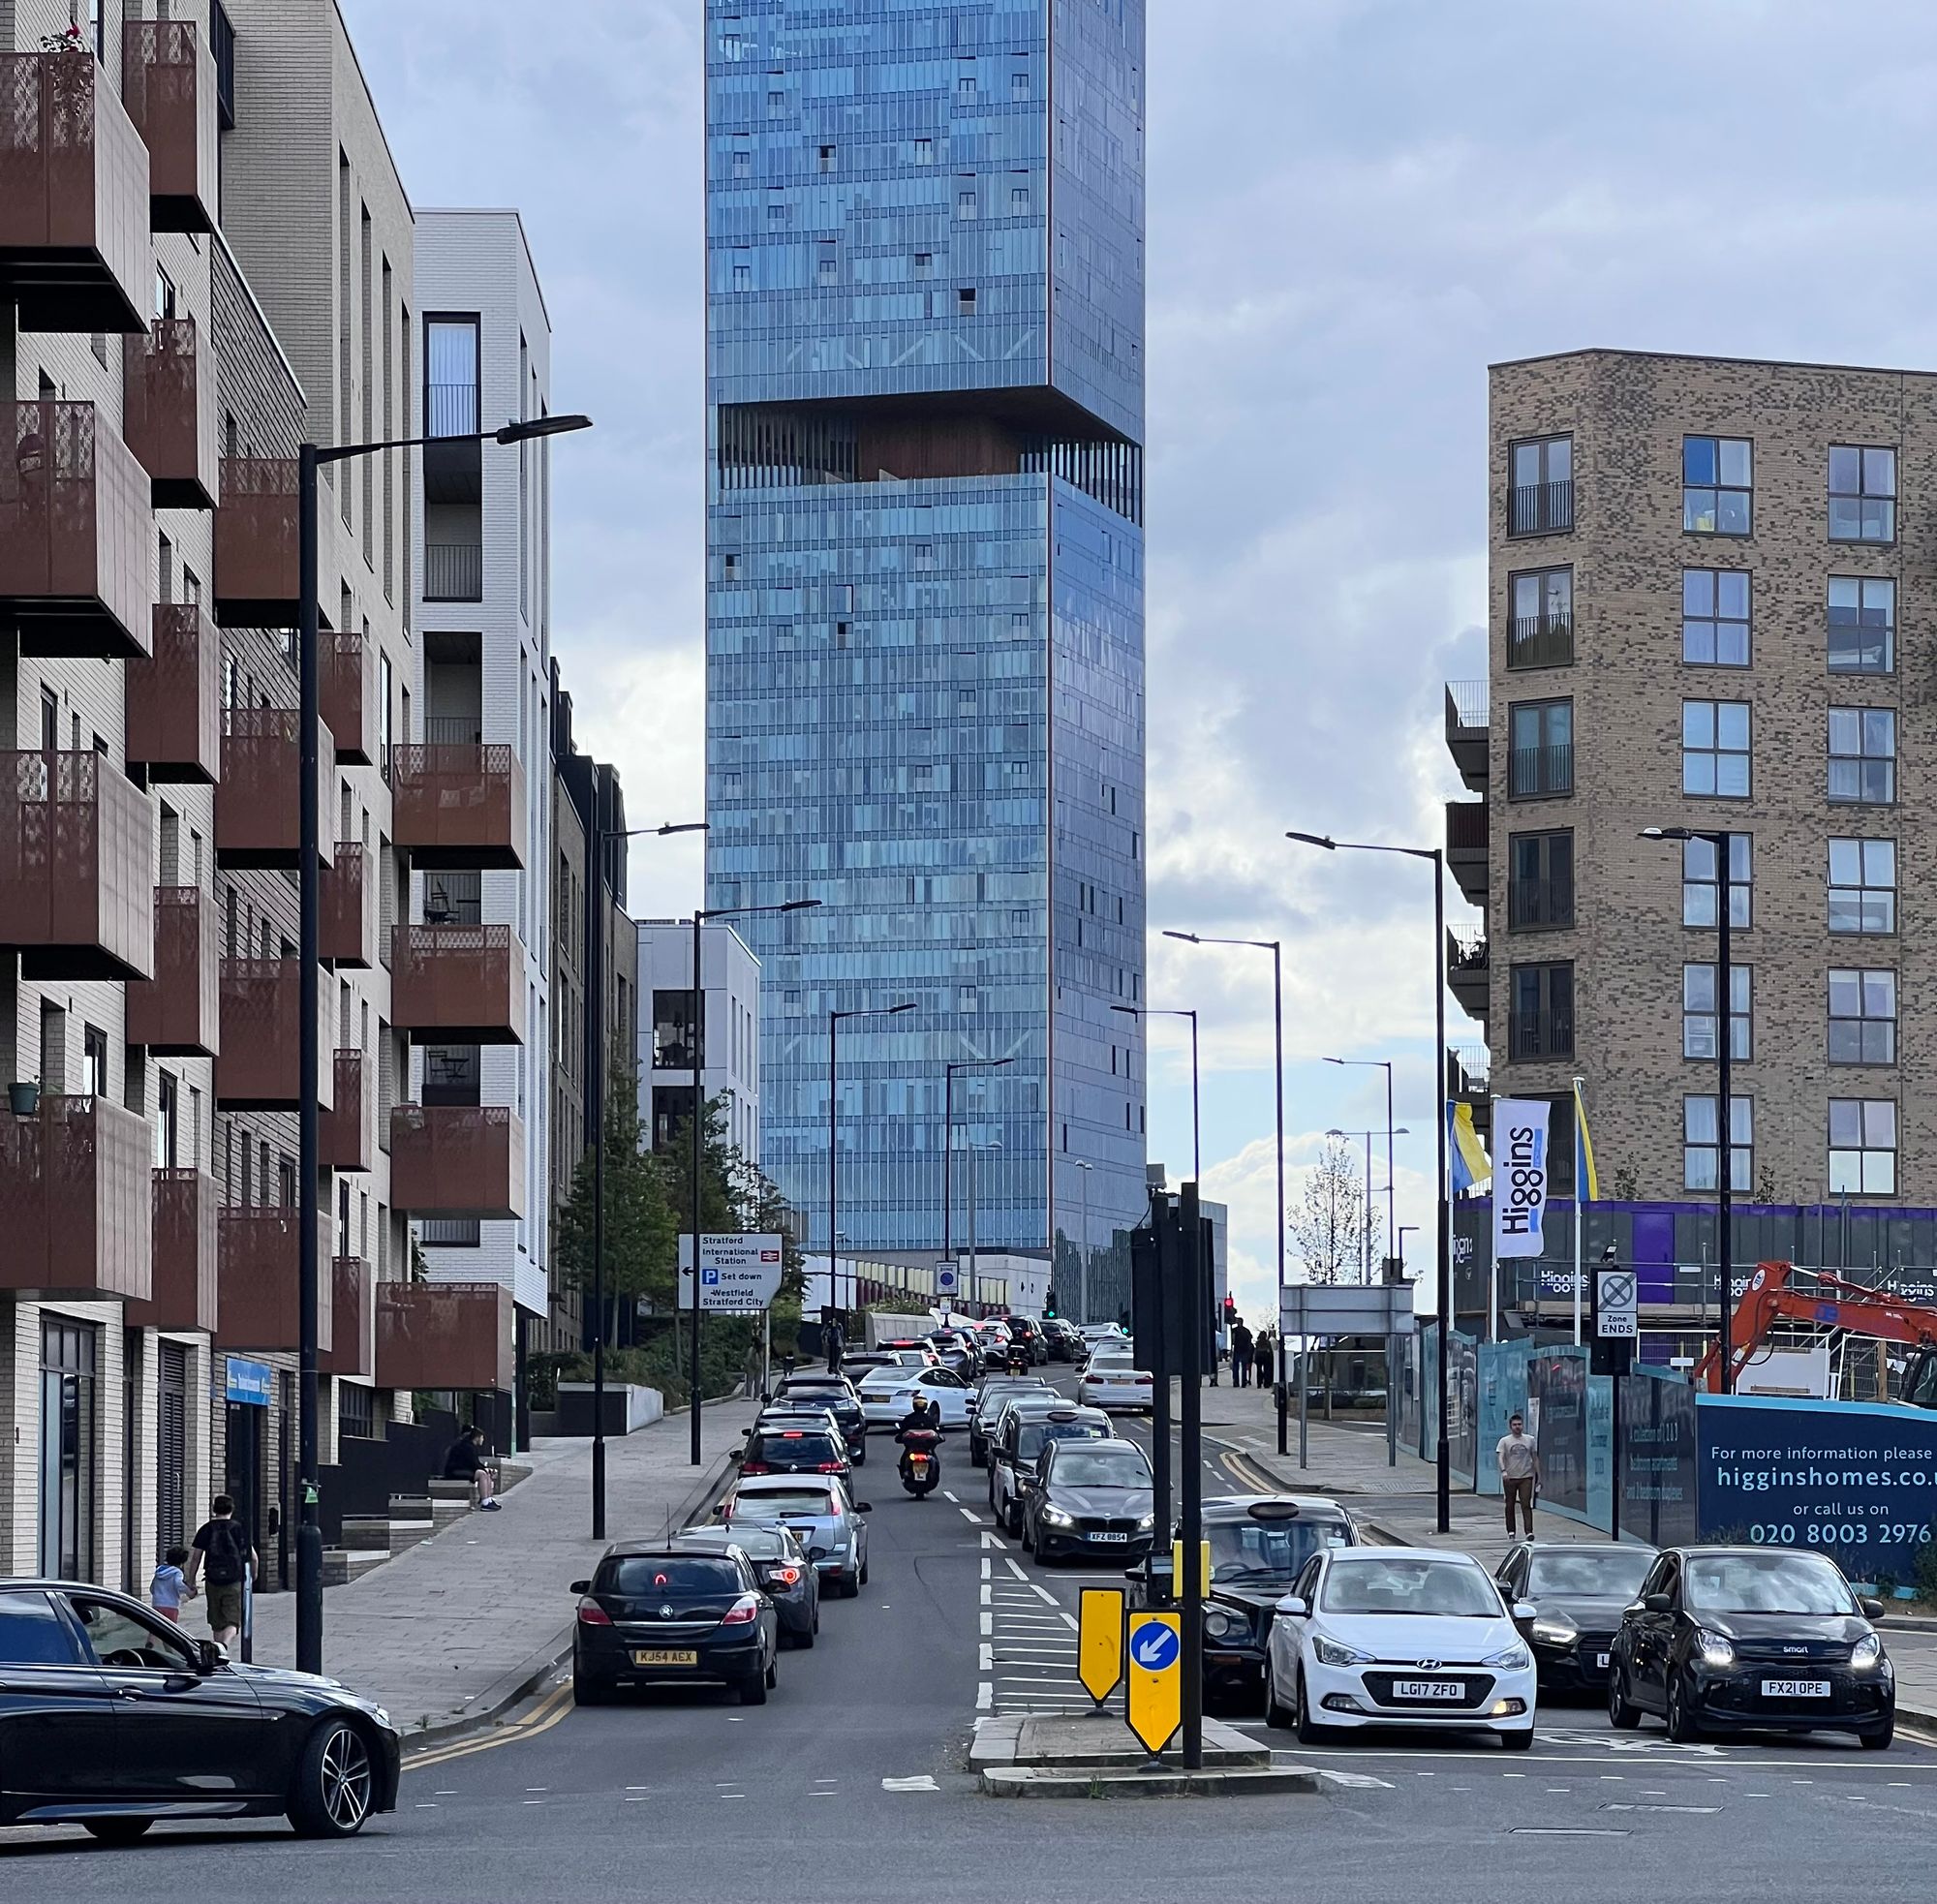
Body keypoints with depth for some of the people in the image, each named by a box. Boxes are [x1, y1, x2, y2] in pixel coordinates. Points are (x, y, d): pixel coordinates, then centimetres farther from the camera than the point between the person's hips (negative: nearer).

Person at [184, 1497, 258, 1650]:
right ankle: (224, 1645, -33)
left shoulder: (206, 1529, 3)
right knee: (233, 1622, -6)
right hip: (236, 1582, -2)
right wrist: (253, 1577, 20)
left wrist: (190, 1584, 8)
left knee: (216, 1624, 14)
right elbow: (253, 1558, 2)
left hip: (213, 1582, 2)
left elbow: (195, 1558, 2)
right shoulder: (240, 1528, 0)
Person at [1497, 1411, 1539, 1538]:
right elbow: (1500, 1457, -9)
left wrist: (1538, 1474, 13)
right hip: (1509, 1478, 0)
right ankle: (1510, 1531, 17)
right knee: (1510, 1505, 7)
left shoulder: (1529, 1440, 9)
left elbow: (1535, 1458, 15)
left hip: (1526, 1477, 0)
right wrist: (1503, 1471, -26)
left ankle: (1529, 1531, -17)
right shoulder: (1504, 1441, 3)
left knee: (1526, 1505, -10)